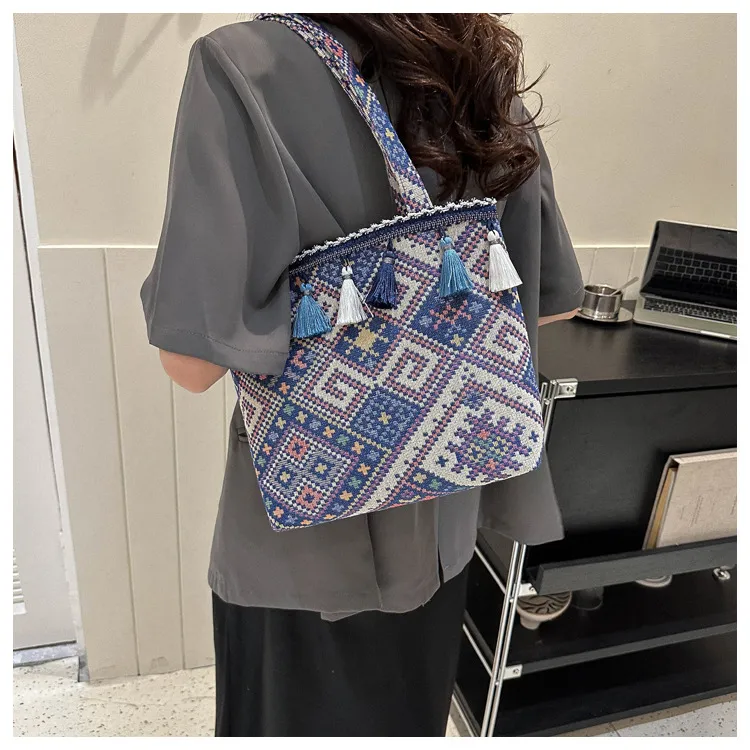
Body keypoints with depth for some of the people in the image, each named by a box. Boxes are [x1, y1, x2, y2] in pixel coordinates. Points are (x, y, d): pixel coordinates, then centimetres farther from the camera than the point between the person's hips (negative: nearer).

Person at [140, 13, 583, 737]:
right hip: (440, 515, 5)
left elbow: (195, 357, -24)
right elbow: (557, 300, 5)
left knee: (299, 715, 24)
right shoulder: (490, 87, -3)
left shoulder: (246, 67, -19)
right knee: (410, 711, 30)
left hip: (307, 529, -4)